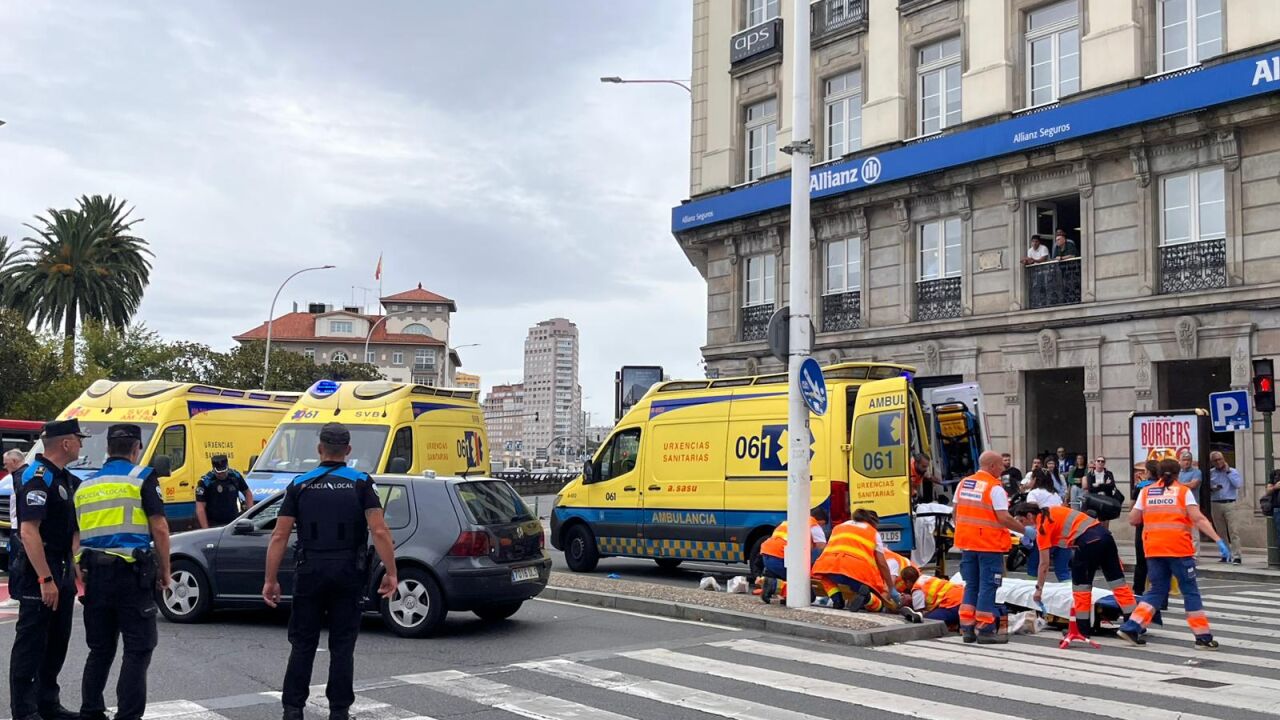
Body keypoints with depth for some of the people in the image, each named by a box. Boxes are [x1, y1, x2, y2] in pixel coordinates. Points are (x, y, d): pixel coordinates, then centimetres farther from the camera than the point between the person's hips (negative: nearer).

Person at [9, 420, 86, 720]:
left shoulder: (64, 478, 14)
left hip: (62, 571, 10)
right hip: (38, 574, -10)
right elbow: (29, 531, -23)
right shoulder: (37, 478, -16)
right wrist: (46, 579, -25)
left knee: (57, 642, 15)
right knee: (31, 644, -2)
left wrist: (72, 570, 19)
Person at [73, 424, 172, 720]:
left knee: (100, 649, 17)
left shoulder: (85, 485, 14)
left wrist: (82, 574, 21)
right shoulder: (142, 478, -3)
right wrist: (164, 570, 1)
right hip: (132, 573, -6)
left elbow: (77, 535, 15)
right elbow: (159, 529, -8)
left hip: (95, 573, 6)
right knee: (138, 649, 1)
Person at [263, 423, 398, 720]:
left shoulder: (300, 484, 3)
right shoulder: (360, 483, -1)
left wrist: (271, 580, 3)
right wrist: (391, 573, -7)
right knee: (342, 645, 8)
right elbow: (380, 531, -12)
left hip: (310, 572, 1)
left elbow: (279, 536, -2)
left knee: (303, 644, 11)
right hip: (348, 573, -1)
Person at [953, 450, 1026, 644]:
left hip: (967, 542, 6)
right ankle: (985, 630, 2)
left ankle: (967, 628, 15)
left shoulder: (963, 483, 8)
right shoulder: (995, 488, -12)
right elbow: (1003, 518, -17)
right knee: (987, 586, 1)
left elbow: (956, 513, 13)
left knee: (971, 585, 14)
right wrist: (1024, 530, -8)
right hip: (990, 544, -6)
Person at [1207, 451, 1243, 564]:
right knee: (1221, 533, 9)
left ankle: (1236, 556, -11)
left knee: (1234, 531, -9)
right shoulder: (1210, 473, 8)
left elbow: (1239, 485, -12)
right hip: (1216, 504, 3)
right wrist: (1212, 488, -10)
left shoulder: (1233, 471, 2)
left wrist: (1228, 472, -9)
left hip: (1230, 504, -3)